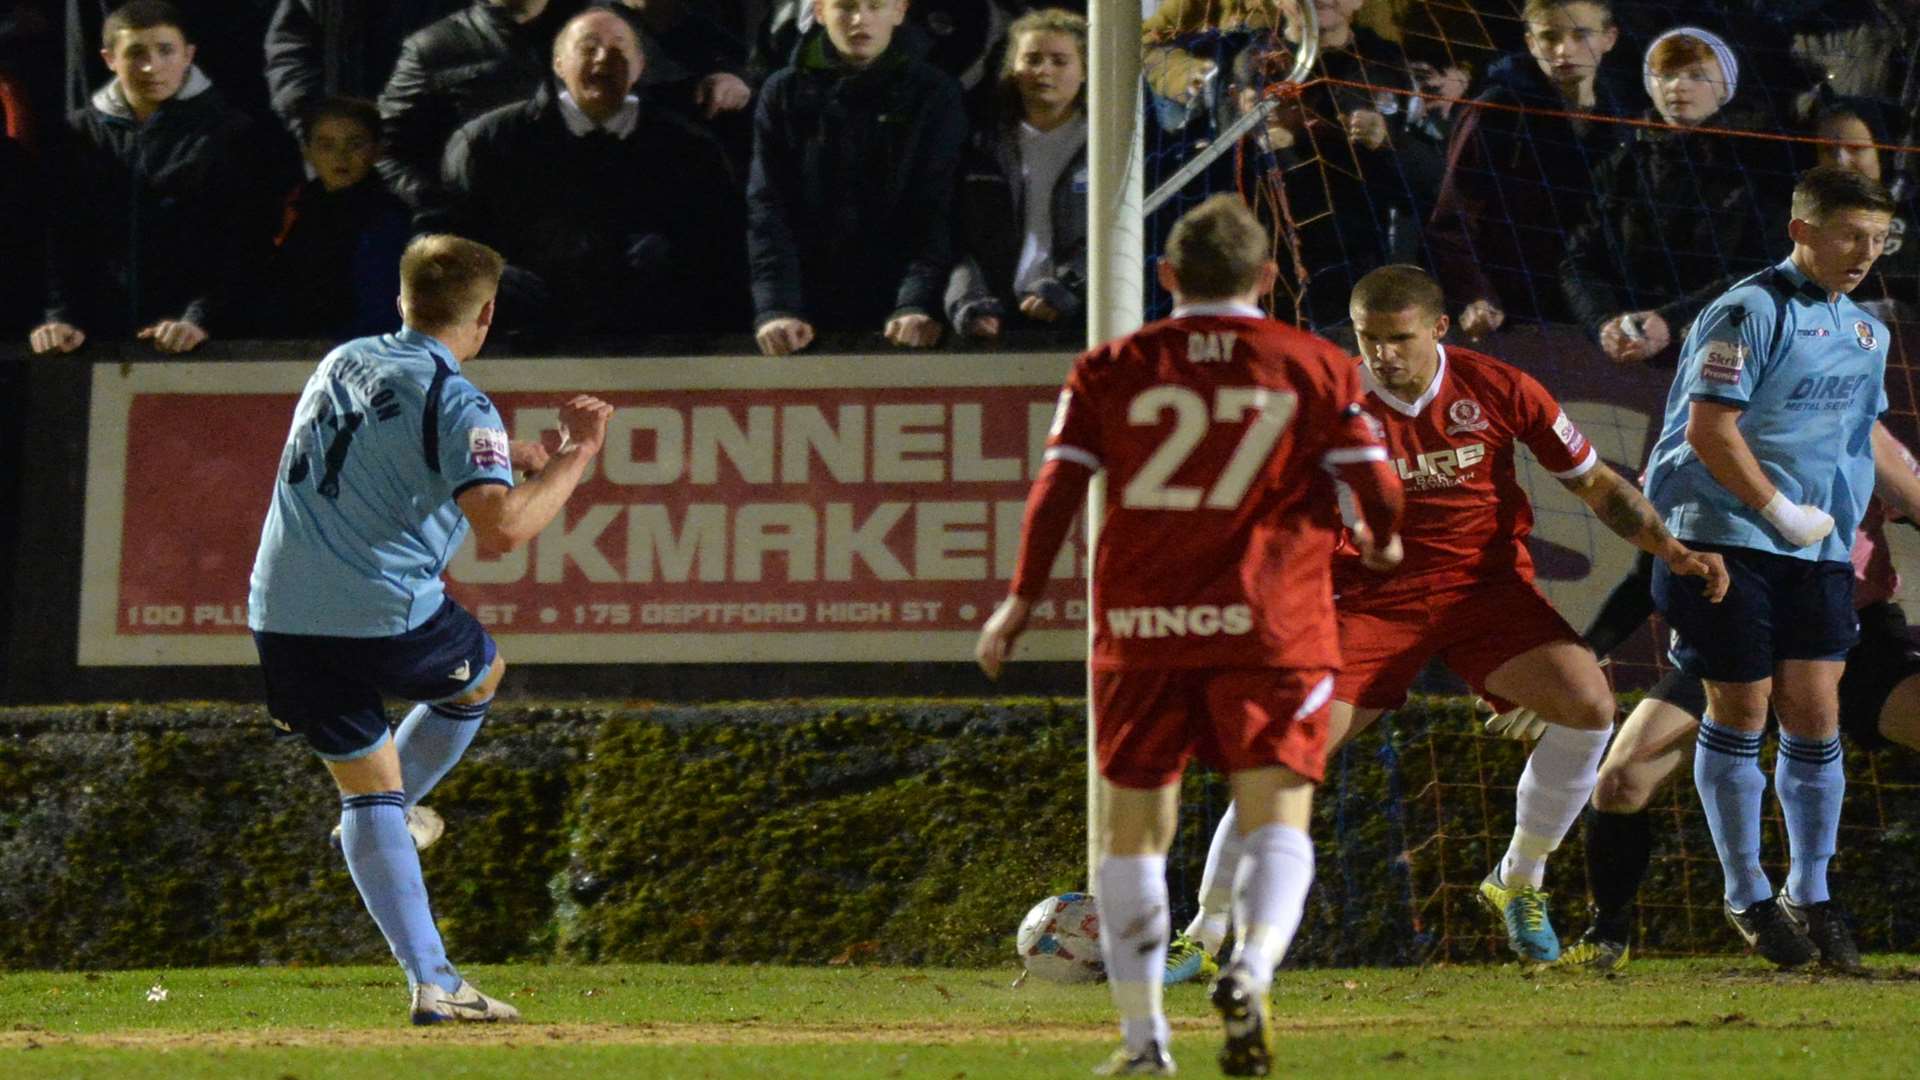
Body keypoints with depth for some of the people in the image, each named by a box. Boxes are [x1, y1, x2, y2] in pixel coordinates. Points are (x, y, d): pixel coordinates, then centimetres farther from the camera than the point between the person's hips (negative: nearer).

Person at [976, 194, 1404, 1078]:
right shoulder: (1316, 367, 4)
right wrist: (1381, 541, 24)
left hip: (1141, 625, 1)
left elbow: (1058, 486, 2)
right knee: (1276, 820, -1)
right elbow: (1376, 490, 1)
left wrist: (1021, 600, 11)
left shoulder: (1111, 369, 7)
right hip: (1269, 627, -1)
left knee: (1135, 829, 10)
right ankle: (1252, 972, -29)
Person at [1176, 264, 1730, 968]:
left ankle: (1518, 883, -1)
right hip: (1376, 600, -1)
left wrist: (1672, 551, -5)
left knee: (1588, 703, -23)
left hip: (1487, 586, 1)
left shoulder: (1496, 389, -6)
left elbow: (1594, 482, 5)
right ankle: (1204, 936, 0)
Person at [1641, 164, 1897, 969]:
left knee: (1814, 711, 1)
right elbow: (1707, 431, -17)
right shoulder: (1750, 313, -11)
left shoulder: (1865, 331, 14)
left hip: (1820, 549, 6)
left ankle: (1809, 892, 14)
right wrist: (1782, 511, -16)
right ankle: (1747, 896, 11)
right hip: (1728, 540, -6)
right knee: (1741, 711, 0)